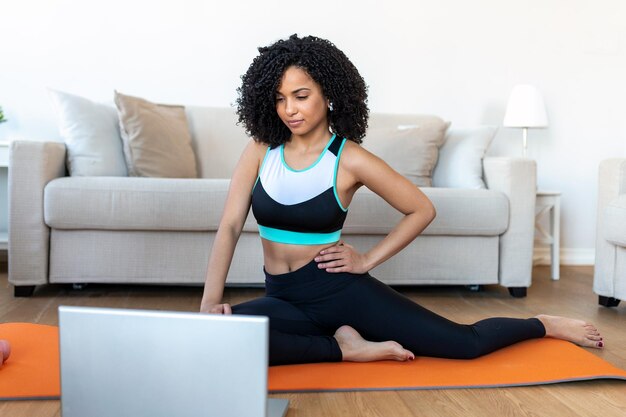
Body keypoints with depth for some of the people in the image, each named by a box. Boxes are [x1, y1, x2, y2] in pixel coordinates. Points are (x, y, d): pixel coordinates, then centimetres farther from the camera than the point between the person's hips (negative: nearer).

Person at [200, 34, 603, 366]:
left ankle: (544, 325, 26)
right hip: (283, 298, 4)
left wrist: (368, 259, -5)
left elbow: (422, 209, 0)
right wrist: (211, 300, -16)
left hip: (340, 291, -3)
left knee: (465, 343, -8)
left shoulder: (350, 159, -10)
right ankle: (344, 347, -13)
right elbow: (230, 226, -5)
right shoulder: (261, 150, -1)